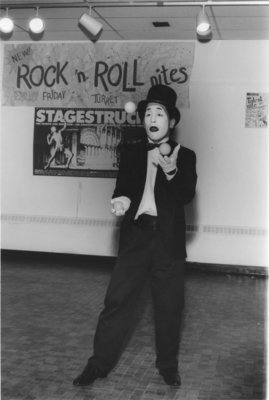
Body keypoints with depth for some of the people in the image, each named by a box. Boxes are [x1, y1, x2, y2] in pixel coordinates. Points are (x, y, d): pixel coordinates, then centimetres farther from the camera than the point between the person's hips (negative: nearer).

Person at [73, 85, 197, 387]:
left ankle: (168, 365, 26)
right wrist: (122, 200, -18)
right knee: (116, 300, 1)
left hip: (169, 240, -1)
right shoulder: (130, 152, 10)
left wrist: (172, 172, -27)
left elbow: (187, 195, -8)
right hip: (135, 236, 1)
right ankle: (99, 363, 13)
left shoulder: (185, 156, 4)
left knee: (169, 306, 8)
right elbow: (122, 186, 6)